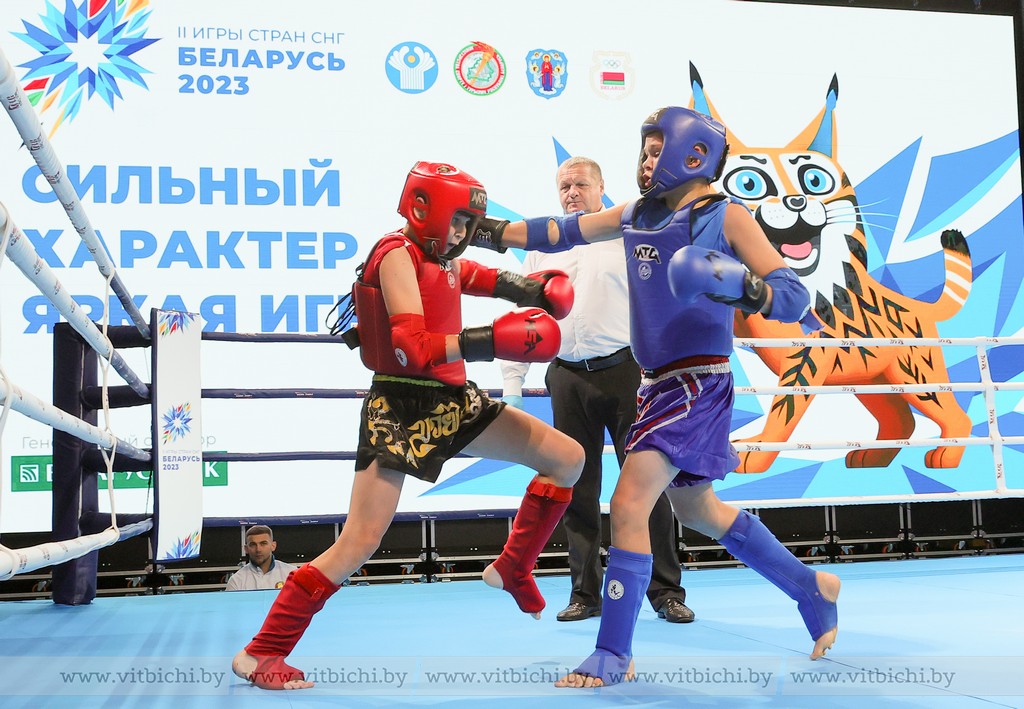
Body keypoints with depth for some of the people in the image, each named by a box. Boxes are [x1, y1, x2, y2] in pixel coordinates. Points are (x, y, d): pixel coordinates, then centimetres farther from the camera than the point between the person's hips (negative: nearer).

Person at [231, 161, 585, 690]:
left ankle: (513, 569, 21)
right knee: (359, 544, -13)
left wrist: (539, 290, -2)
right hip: (400, 407, -8)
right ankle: (261, 654, 1)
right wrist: (493, 340, -31)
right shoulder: (397, 254, -13)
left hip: (453, 402, 9)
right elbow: (411, 347, -24)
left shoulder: (446, 262, 12)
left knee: (568, 459, 8)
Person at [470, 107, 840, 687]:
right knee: (697, 510, 19)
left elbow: (794, 298, -12)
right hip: (657, 383, 8)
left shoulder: (727, 217, -9)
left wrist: (743, 287, -31)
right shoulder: (637, 214, 10)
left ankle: (614, 656, -3)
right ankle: (813, 588, 37)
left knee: (629, 506, -14)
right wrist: (489, 230, 12)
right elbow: (563, 231, 17)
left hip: (698, 383, -8)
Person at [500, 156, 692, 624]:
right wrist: (512, 383, 10)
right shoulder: (542, 248, 15)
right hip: (568, 379, 3)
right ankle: (585, 593, 14)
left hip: (625, 372, -3)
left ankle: (665, 591, 6)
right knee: (576, 488, 5)